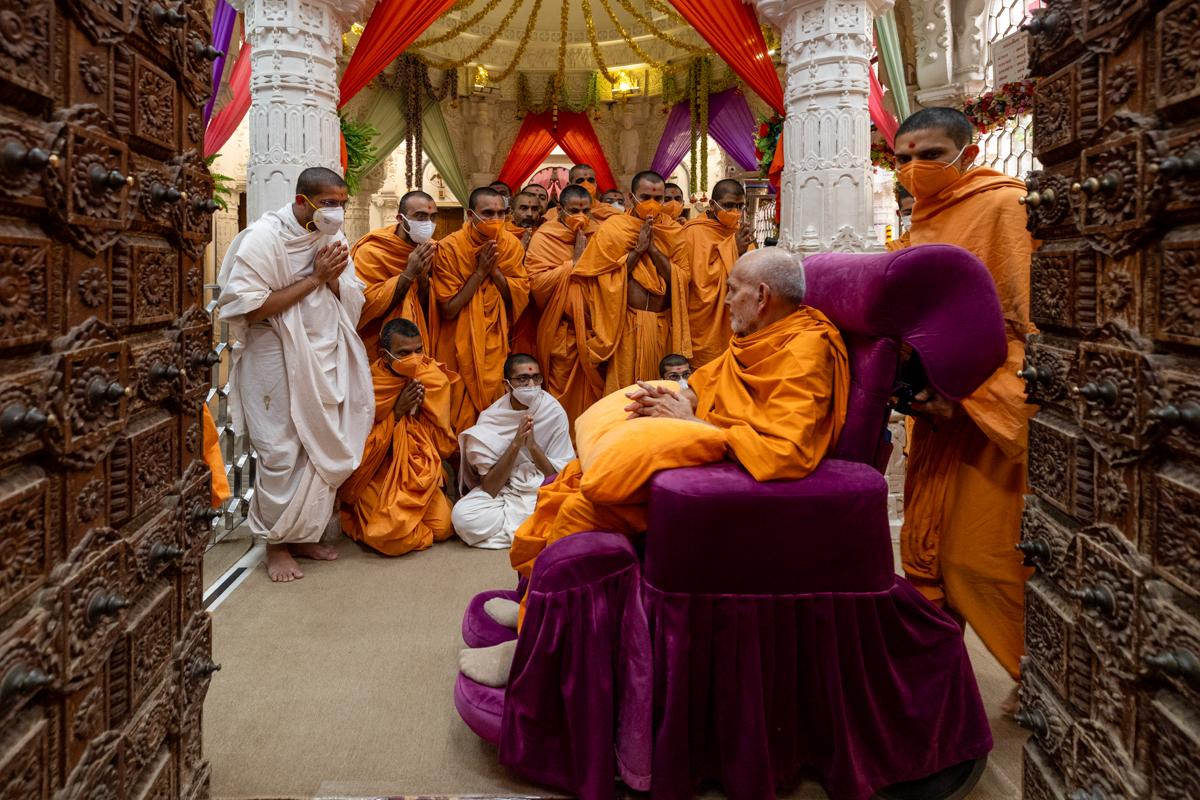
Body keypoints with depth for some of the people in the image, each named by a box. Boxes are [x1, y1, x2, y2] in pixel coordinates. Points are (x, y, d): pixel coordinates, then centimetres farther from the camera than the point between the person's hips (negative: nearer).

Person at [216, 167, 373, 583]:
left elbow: (355, 302, 9)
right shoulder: (263, 237, -13)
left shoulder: (333, 238, 7)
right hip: (278, 361, -6)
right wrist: (314, 279, -19)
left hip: (325, 361, 6)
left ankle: (305, 534, 24)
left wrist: (332, 279, -13)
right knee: (281, 454, -2)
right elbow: (249, 308, -21)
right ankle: (276, 543, 16)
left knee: (324, 449, 8)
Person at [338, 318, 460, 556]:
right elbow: (363, 449, -13)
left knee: (443, 527, -16)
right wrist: (397, 412, -22)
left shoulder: (436, 380, -4)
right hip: (378, 474, -3)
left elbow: (443, 445, -3)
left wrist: (418, 412, -19)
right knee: (396, 536, -23)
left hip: (420, 472, 4)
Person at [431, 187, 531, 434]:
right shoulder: (450, 247, -14)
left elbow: (521, 298, -5)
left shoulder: (511, 245, -3)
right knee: (460, 411, 3)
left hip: (495, 343, 3)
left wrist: (494, 269, -17)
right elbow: (448, 309, -16)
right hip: (459, 346, -3)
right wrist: (480, 272, -19)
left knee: (492, 402, 9)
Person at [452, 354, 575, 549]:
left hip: (541, 492, 0)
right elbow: (489, 489, -18)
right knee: (462, 515, -31)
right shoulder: (490, 418, -13)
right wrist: (515, 445, -29)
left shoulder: (555, 414, -12)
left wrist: (532, 445, -27)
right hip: (500, 491, 1)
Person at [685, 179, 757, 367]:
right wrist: (734, 250, -19)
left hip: (736, 323, 6)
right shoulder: (695, 232, -11)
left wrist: (745, 252, -12)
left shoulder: (740, 231, 9)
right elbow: (703, 279, -17)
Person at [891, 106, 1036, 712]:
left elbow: (1031, 323, -16)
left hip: (997, 412, -7)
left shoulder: (1004, 205, -10)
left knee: (981, 554, -3)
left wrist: (969, 391, -23)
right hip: (939, 410, 7)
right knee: (922, 548, 11)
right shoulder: (924, 222, 15)